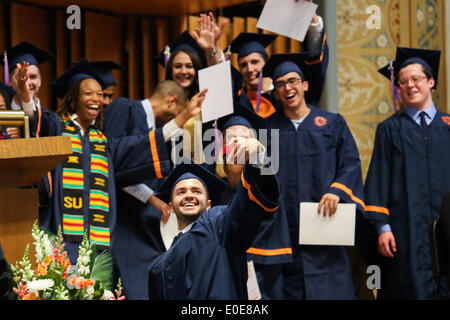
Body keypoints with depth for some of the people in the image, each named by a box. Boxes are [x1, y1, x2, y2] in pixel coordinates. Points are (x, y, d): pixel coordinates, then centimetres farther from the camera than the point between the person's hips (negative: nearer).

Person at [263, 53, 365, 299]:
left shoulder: (332, 124, 10)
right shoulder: (267, 128, 13)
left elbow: (351, 163, 4)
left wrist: (337, 190, -13)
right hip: (281, 231, 1)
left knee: (329, 288, -5)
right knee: (288, 289, 0)